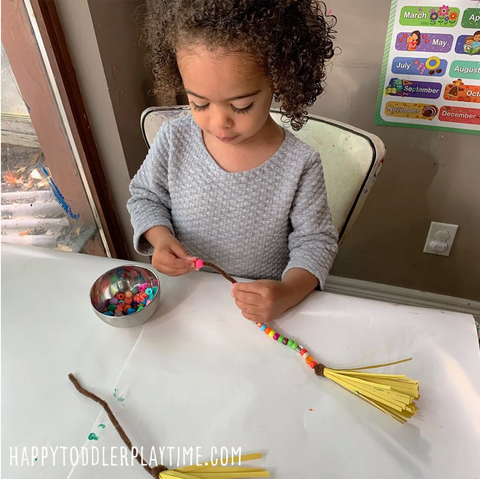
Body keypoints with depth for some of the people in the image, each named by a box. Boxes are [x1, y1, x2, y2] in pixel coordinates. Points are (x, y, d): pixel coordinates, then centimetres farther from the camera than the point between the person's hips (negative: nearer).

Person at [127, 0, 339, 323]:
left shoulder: (299, 165, -17)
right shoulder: (174, 141, -12)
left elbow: (314, 239, -8)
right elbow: (146, 196, 5)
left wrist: (288, 293, -25)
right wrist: (159, 236, -16)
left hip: (264, 300, -1)